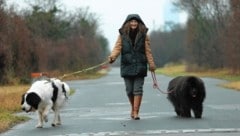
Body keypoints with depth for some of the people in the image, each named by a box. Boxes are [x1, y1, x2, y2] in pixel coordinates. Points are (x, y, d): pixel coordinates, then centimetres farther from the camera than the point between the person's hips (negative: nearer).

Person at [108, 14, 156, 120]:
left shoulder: (144, 35, 3)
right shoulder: (122, 35, 3)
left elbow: (148, 51, 4)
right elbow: (117, 48, -4)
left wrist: (151, 64, 2)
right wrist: (112, 57, -22)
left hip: (140, 66, -1)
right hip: (127, 66, 1)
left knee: (138, 89, -6)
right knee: (129, 90, 7)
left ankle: (136, 112, -5)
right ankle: (133, 108, 29)